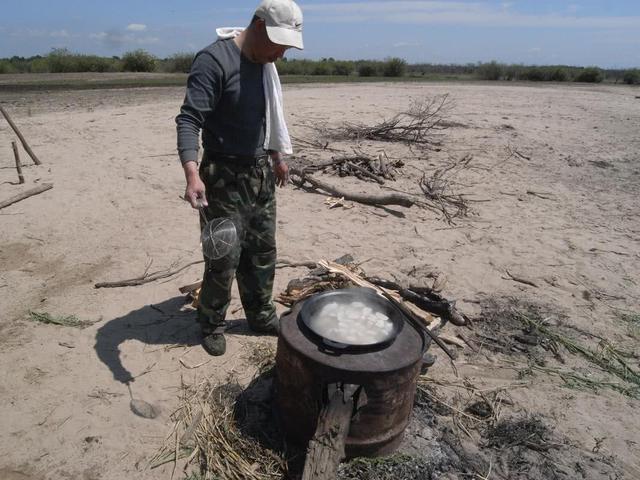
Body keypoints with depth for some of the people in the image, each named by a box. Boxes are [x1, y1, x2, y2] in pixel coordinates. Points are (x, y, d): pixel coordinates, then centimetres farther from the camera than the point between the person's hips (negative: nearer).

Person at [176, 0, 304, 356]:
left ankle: (261, 315, 30)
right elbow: (189, 119, -24)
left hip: (261, 173, 8)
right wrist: (192, 173, -37)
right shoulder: (215, 60, -16)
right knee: (224, 257, -1)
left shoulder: (265, 64, 9)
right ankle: (212, 324, 20)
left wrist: (276, 157, 24)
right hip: (224, 176, -7)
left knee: (263, 251, 14)